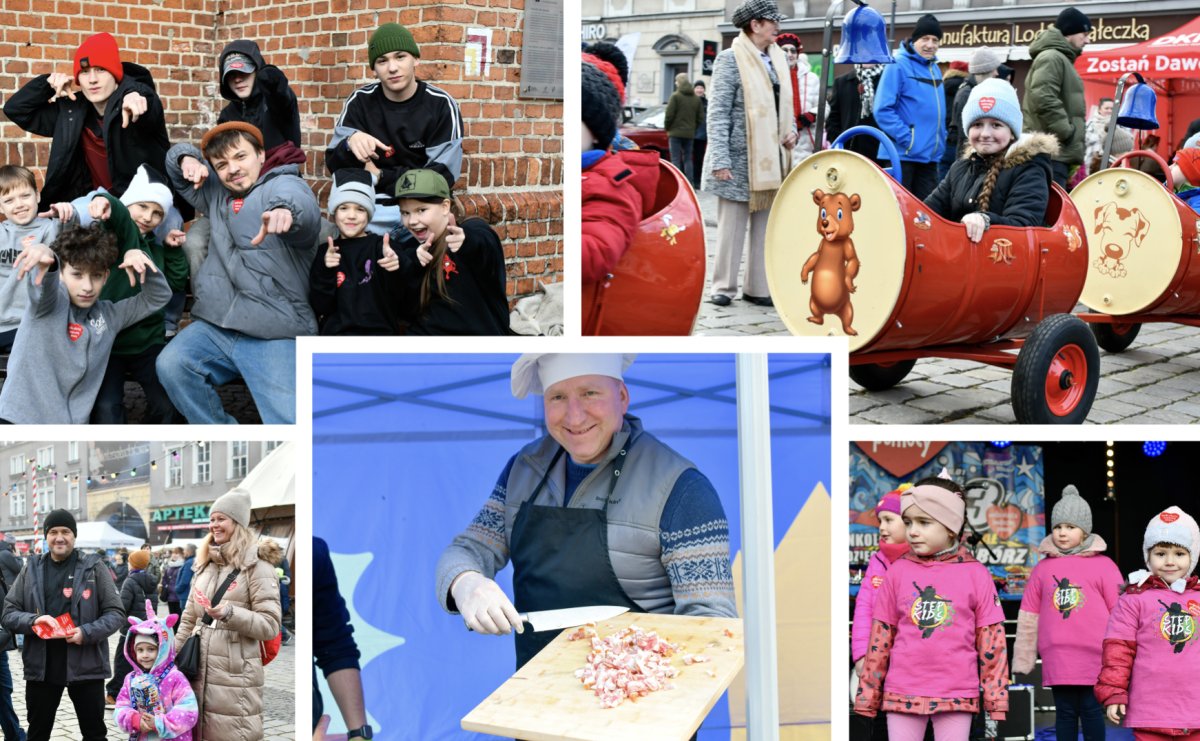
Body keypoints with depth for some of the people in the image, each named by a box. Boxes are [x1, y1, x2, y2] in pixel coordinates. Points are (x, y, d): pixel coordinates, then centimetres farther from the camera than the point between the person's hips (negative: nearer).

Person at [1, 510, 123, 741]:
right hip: (41, 667, 2)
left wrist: (87, 633, -19)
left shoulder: (93, 567, 1)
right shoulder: (31, 569, 7)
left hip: (86, 667, -2)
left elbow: (115, 613, -2)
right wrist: (33, 620, -16)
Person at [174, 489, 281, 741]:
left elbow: (270, 625, -12)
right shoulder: (205, 565, 18)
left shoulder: (256, 565, -5)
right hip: (200, 671, 7)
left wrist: (229, 613, -24)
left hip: (234, 673, -7)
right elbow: (189, 619, 23)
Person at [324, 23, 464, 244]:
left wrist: (381, 176, -2)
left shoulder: (441, 105, 0)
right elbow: (334, 165, 2)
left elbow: (443, 176, -2)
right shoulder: (360, 102, 5)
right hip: (371, 207, 1)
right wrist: (351, 142, -21)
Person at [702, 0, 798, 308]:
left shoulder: (778, 58, 13)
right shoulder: (731, 59, -7)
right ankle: (723, 286, 9)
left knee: (765, 225, 8)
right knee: (732, 225, -1)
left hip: (771, 158, 7)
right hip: (740, 158, -6)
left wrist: (792, 132, 4)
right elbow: (718, 112, -11)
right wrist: (720, 160, -17)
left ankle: (757, 288, 14)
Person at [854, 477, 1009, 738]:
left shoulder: (975, 574, 1)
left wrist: (995, 699, 0)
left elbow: (992, 639, 2)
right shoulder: (898, 572, 5)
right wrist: (868, 694, 7)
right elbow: (880, 637, 7)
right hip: (902, 695, 1)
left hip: (956, 696, -1)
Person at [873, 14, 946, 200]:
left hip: (930, 156, 7)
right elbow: (883, 110, -16)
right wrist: (907, 138, -20)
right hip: (903, 154, -7)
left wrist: (942, 139, 10)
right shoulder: (898, 66, -9)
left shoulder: (935, 69, 14)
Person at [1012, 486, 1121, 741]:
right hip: (1057, 660, 2)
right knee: (1065, 712, 7)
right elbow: (1029, 616, 13)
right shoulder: (1043, 568, 9)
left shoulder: (1103, 566, 2)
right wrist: (1023, 659, 13)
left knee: (1091, 711, 3)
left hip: (1093, 658, -2)